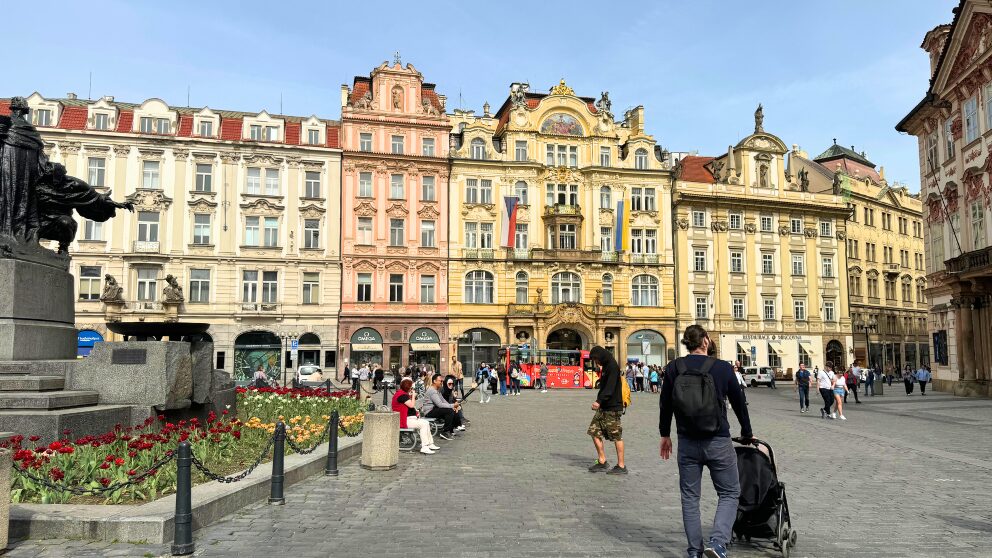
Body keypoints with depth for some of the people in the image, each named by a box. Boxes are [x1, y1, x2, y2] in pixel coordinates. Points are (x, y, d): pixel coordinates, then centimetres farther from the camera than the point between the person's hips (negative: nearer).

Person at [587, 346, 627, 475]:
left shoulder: (613, 366, -13)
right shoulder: (606, 367, 16)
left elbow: (610, 388, -23)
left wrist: (599, 401, -31)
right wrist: (599, 402, 18)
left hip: (612, 408, -10)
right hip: (603, 407, 10)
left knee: (616, 436, -3)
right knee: (595, 432, 8)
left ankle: (621, 466, 5)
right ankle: (602, 462, 15)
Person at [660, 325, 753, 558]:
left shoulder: (674, 368, -1)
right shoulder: (723, 368, -5)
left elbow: (665, 404, 5)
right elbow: (739, 403, 6)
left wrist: (665, 434, 19)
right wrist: (747, 434, 22)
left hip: (687, 442, 2)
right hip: (718, 442, -2)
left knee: (690, 497, 13)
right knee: (729, 493, 12)